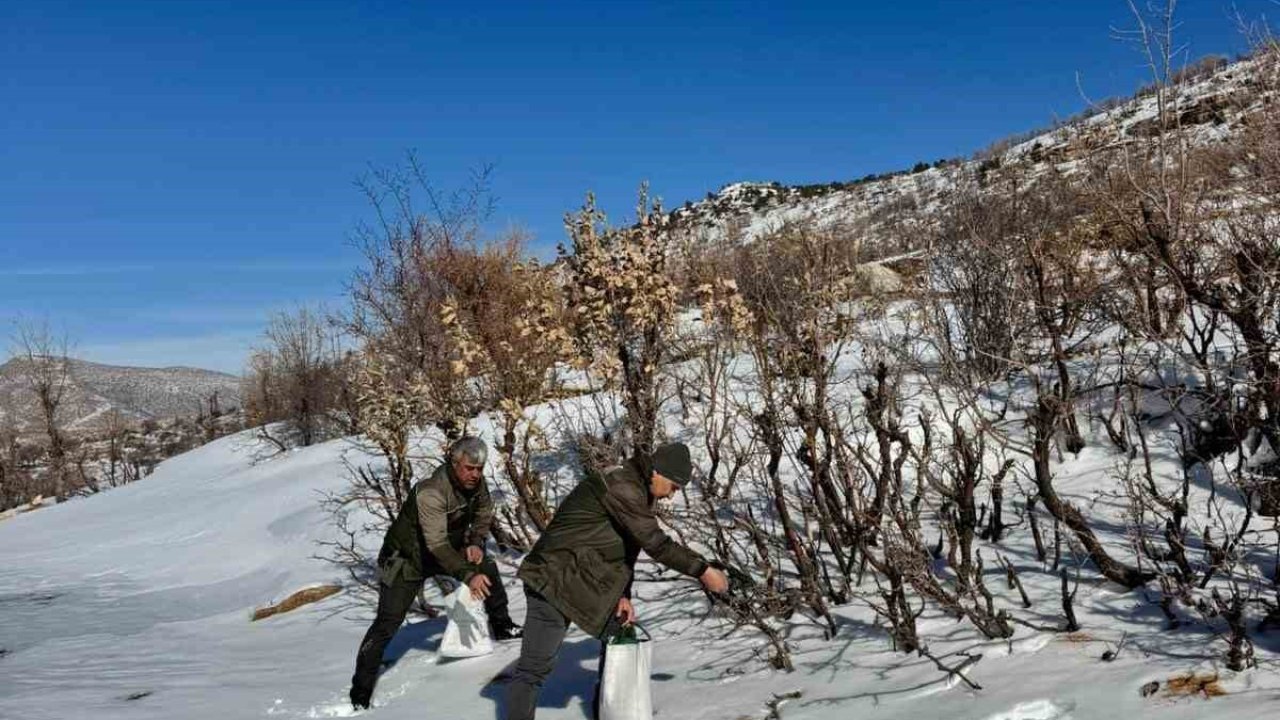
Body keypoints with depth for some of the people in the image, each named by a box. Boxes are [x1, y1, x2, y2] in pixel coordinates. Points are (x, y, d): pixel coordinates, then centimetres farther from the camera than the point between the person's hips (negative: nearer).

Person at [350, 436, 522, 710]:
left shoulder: (476, 482, -15)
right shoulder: (430, 492, -37)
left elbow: (484, 514, 4)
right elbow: (437, 545, -42)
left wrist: (476, 542, -13)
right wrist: (468, 575, -48)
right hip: (406, 558, -7)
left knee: (487, 567, 4)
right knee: (387, 623, -9)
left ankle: (501, 626, 24)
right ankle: (361, 690, 0)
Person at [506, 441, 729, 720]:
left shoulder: (635, 489, 10)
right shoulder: (620, 486, -22)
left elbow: (627, 545, 12)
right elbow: (656, 543, -25)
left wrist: (623, 595, 1)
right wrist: (702, 570, -17)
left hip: (586, 580, 10)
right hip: (554, 581, -10)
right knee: (535, 667, -8)